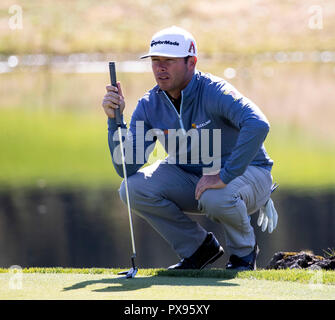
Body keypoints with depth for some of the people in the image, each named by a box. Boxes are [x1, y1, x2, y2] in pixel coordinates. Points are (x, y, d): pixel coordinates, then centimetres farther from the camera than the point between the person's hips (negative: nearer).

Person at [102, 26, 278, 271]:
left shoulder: (214, 92, -25)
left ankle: (244, 250, -4)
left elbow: (258, 124, -43)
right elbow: (127, 167, -14)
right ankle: (200, 247, 2)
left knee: (215, 196, -39)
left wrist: (225, 176, -43)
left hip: (244, 171, -6)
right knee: (134, 188, -17)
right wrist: (115, 120, -27)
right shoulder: (149, 106, -8)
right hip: (190, 176, 6)